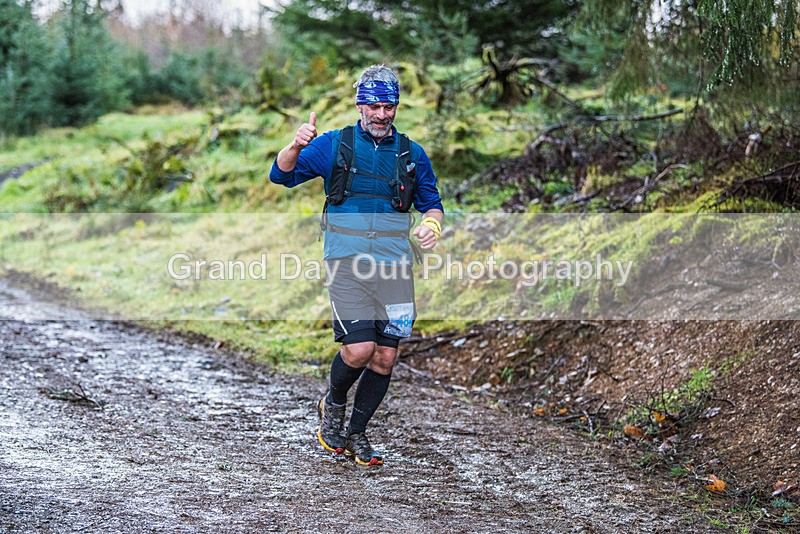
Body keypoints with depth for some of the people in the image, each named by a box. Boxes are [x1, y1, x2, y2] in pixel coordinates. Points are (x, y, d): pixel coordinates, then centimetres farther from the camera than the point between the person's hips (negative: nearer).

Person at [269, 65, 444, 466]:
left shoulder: (412, 154, 11)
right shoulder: (335, 145, 4)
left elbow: (432, 204, 20)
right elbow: (282, 175, -3)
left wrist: (431, 225, -3)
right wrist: (297, 146, -24)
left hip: (394, 265, 3)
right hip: (347, 262, -3)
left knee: (385, 358, 2)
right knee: (359, 349, -16)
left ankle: (356, 434, 19)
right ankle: (333, 404, 15)